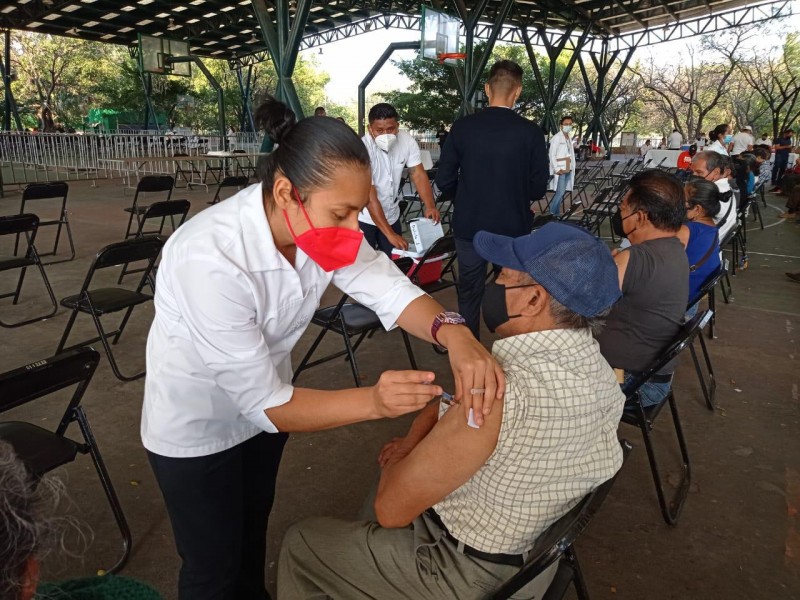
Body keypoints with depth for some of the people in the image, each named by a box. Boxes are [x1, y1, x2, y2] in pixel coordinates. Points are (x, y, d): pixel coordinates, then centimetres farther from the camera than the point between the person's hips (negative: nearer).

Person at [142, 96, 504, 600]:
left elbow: (389, 287, -19)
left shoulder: (321, 224, -19)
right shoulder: (209, 260, -38)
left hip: (264, 403, 6)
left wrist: (455, 334, -39)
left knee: (254, 525, 28)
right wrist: (374, 401, -45)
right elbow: (264, 402, -33)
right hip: (196, 428, -5)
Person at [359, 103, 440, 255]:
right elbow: (370, 196, -27)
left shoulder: (407, 141, -11)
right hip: (365, 218, -4)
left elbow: (418, 174, -9)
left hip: (391, 215, 4)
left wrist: (430, 206, -27)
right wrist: (389, 234, -31)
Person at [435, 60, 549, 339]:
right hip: (513, 227, -1)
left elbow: (444, 181, -6)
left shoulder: (462, 127, -9)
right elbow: (539, 187, -6)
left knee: (469, 294, 16)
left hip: (469, 225, 1)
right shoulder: (531, 132, -11)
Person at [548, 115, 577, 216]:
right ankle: (553, 212, 1)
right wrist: (556, 169, -17)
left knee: (562, 192, 8)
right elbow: (552, 154, -12)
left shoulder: (568, 138, 15)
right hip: (560, 170, -7)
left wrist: (572, 168, 8)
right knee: (560, 192, -10)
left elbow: (570, 154, 17)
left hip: (568, 169, 7)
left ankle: (556, 212, 14)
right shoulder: (557, 137, -8)